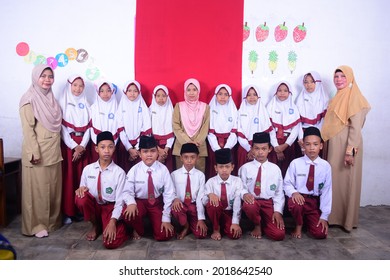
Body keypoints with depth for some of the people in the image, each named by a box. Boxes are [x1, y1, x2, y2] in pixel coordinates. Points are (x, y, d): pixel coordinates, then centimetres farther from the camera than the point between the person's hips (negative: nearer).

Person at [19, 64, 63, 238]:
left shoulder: (51, 98, 13)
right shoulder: (29, 99, -8)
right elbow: (27, 129, -14)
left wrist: (58, 148, 13)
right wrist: (34, 153, -19)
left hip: (53, 151, 7)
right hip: (38, 151, -7)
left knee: (53, 187, 12)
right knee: (38, 188, 1)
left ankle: (53, 220, 25)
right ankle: (36, 225, 13)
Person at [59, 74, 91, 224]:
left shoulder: (85, 104, 13)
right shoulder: (62, 103, 1)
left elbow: (88, 127, 6)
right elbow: (61, 127, -6)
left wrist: (82, 146, -7)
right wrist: (74, 146, -13)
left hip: (83, 145, 3)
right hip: (67, 144, -3)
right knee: (68, 177, -3)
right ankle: (68, 212, 4)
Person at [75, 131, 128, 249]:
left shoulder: (119, 172, -12)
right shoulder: (88, 169, -3)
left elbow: (120, 201, -12)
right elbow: (82, 190, 7)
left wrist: (113, 222, -24)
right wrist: (81, 189, -18)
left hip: (111, 208, -4)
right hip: (94, 206, 4)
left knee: (111, 242, -27)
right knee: (81, 197, -30)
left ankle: (119, 226, 12)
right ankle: (95, 225, 0)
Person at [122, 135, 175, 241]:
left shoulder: (163, 170, -14)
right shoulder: (134, 170, -13)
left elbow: (169, 194, -12)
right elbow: (127, 191, -10)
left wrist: (166, 218, -15)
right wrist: (131, 203, -34)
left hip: (157, 203, 0)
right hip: (139, 202, 0)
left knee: (164, 235, -15)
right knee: (128, 213, -34)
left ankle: (153, 222, 22)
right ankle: (138, 229, 3)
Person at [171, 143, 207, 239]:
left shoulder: (200, 175, -4)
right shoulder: (174, 174, -4)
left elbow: (200, 197, -8)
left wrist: (201, 219, -14)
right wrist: (175, 199, -26)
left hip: (194, 206, 0)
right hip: (181, 205, 0)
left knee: (201, 234, -16)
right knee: (174, 208, -36)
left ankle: (190, 224, 22)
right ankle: (185, 226, -1)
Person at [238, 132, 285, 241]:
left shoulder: (275, 169, 4)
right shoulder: (245, 168, 0)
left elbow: (279, 192, 4)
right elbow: (241, 187, 0)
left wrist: (278, 211, -8)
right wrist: (244, 194, -24)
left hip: (269, 203, 1)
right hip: (252, 201, 0)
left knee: (279, 234, -19)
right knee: (249, 205, -39)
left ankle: (263, 224, 17)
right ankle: (257, 225, -3)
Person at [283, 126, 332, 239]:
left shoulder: (326, 166, -5)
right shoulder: (295, 163, -9)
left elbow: (326, 191, -4)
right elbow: (287, 183, -1)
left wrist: (324, 216, -6)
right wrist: (294, 192, -25)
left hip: (316, 201, 2)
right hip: (299, 197, -1)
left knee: (320, 234, -13)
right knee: (294, 204, -37)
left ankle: (307, 220, 23)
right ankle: (299, 225, -2)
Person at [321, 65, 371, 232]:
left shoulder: (354, 97, -9)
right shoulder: (337, 98, 14)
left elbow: (356, 127, -15)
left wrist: (350, 150, -20)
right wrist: (327, 145, 14)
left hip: (346, 146, -7)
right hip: (334, 145, 7)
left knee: (346, 181, 0)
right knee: (334, 180, 10)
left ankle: (347, 220, 13)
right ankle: (334, 216, 21)